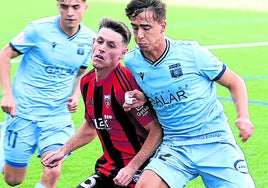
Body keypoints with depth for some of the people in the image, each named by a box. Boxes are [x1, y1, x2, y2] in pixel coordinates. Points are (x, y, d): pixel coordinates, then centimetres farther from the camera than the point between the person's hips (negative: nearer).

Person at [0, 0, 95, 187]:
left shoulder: (89, 39, 0)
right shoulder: (39, 29, -12)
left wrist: (76, 95, -1)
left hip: (59, 115, 2)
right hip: (23, 111, -2)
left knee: (52, 173, -20)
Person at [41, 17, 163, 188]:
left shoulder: (126, 83, -21)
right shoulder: (87, 82, 4)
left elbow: (157, 131, -20)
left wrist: (132, 168, -22)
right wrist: (63, 151, 18)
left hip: (137, 172, -8)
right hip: (108, 168, 8)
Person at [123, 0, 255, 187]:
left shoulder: (192, 52, -9)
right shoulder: (131, 61, 0)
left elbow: (235, 82, 3)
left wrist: (244, 117, -13)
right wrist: (144, 98, 0)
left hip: (215, 142, -2)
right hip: (174, 147, 2)